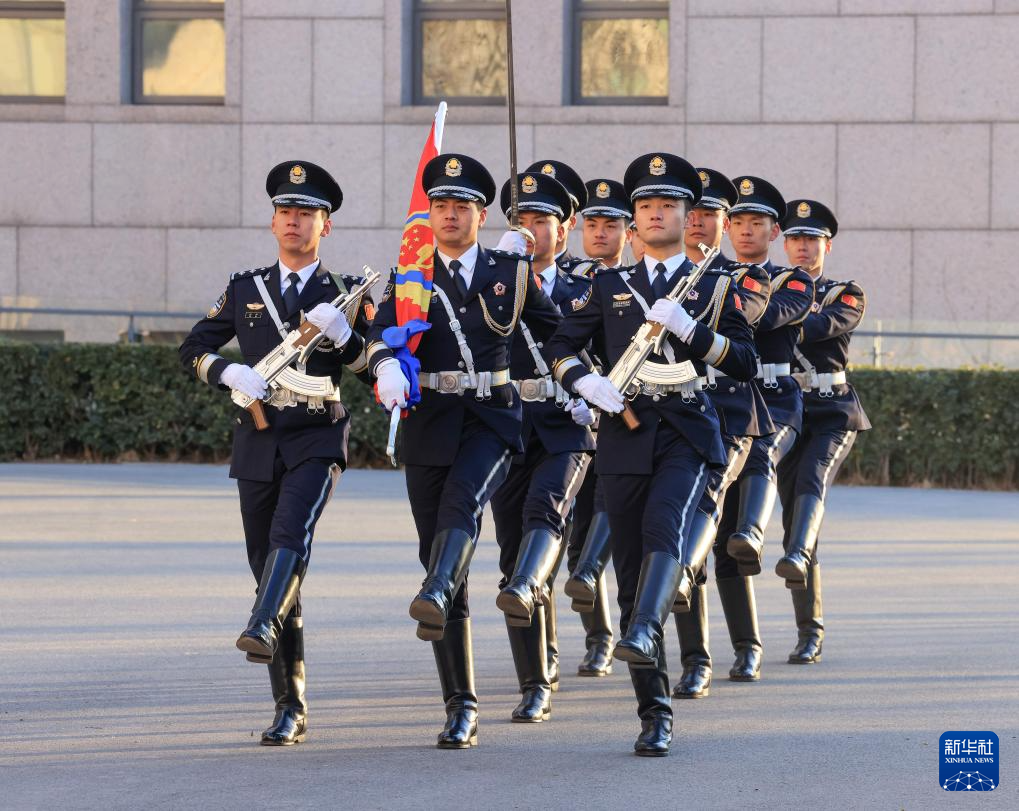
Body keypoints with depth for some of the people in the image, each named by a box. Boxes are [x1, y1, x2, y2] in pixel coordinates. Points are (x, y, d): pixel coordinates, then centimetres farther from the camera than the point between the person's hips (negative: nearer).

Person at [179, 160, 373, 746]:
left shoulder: (346, 294, 6)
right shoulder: (246, 290, 14)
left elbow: (378, 367, 1)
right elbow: (194, 349, 11)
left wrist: (342, 333, -17)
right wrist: (232, 373, -9)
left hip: (317, 439, -3)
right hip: (257, 443, 3)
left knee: (292, 532, -31)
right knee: (266, 562, 3)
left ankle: (265, 626, -52)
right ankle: (291, 708, 8)